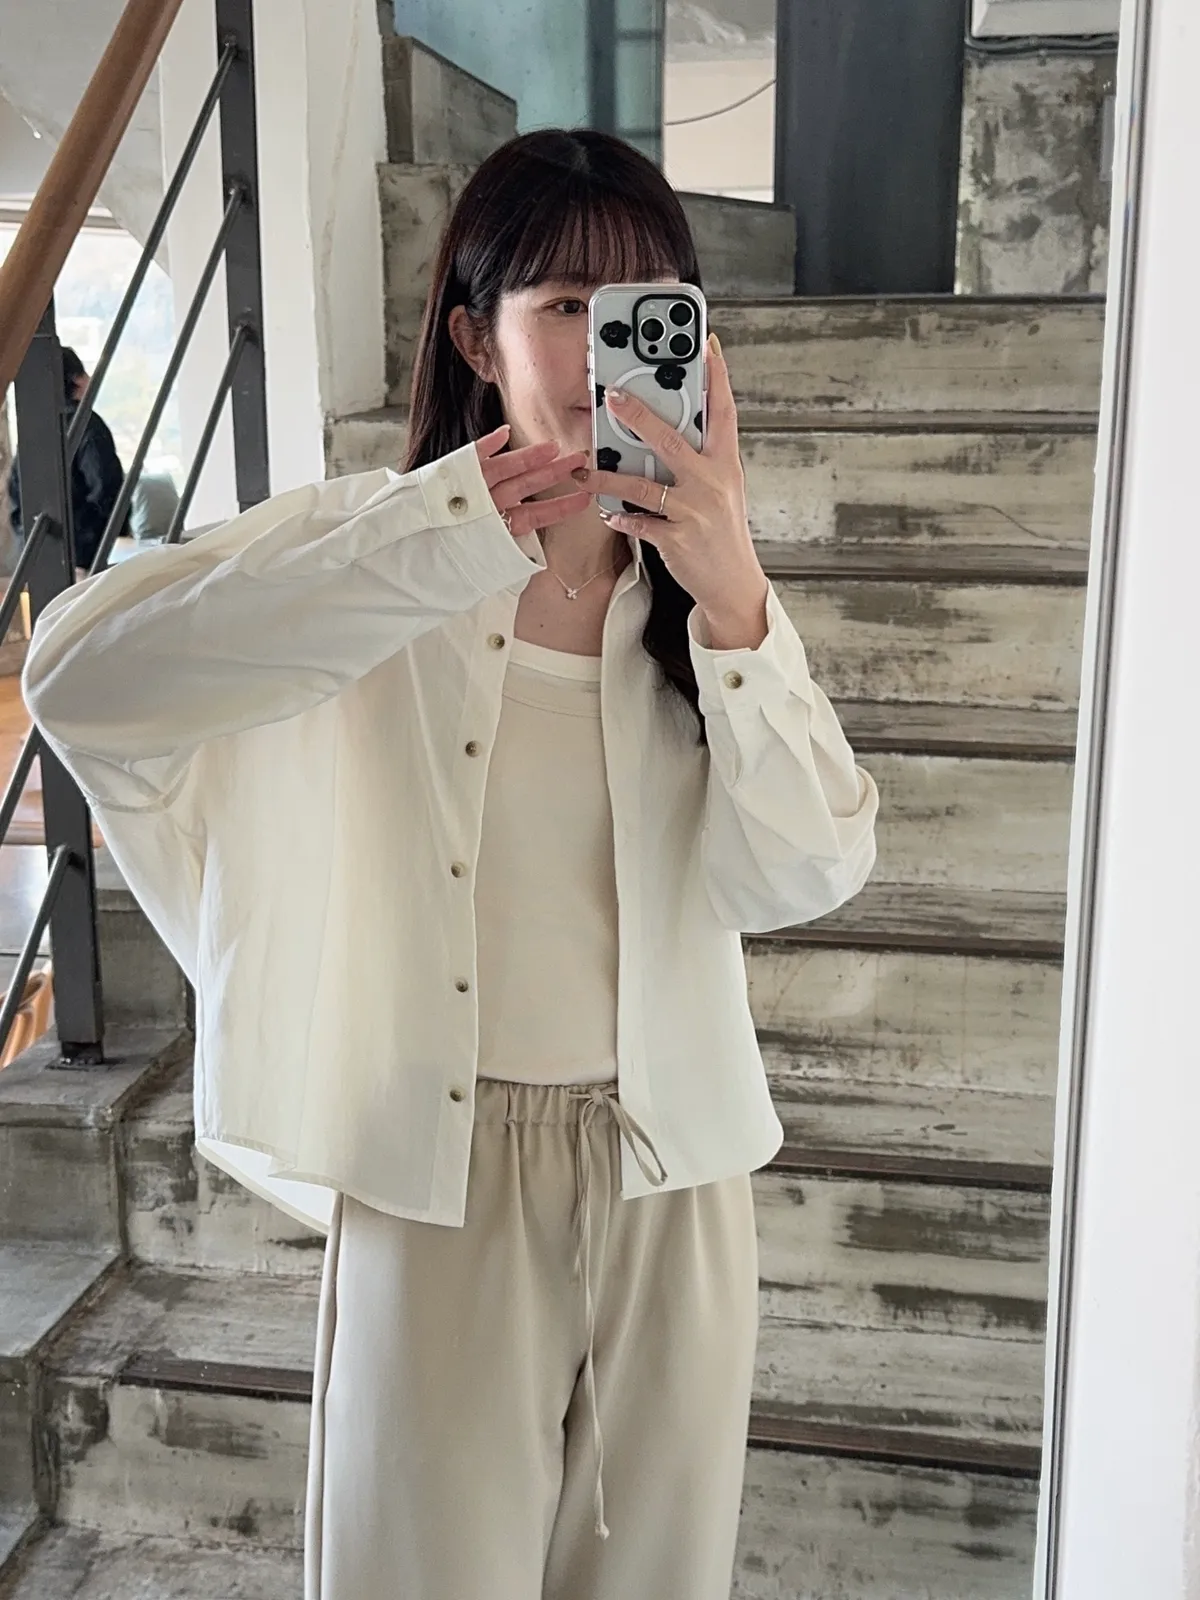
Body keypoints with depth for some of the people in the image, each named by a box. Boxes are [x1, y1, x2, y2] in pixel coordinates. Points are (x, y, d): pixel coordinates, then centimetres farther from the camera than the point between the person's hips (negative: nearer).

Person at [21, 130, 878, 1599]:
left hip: (672, 1173, 3)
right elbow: (77, 669, -26)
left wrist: (732, 601, -25)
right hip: (443, 1174, -3)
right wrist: (458, 537, -30)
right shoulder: (383, 545, -9)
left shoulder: (707, 580, 0)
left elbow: (808, 875, -11)